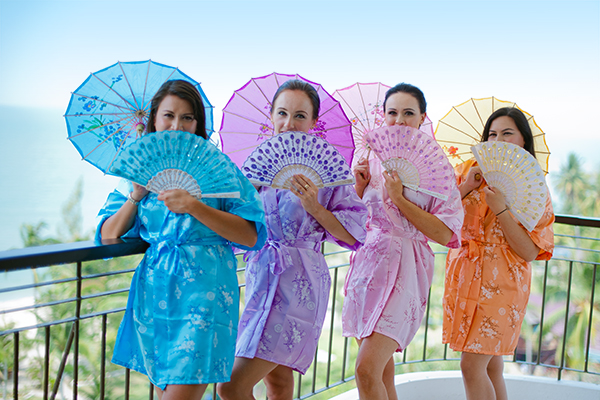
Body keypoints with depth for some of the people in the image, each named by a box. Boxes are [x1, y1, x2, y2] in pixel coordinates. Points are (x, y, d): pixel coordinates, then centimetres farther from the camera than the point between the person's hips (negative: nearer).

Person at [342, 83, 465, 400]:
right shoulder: (372, 160, 12)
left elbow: (445, 234, -10)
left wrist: (399, 198, -12)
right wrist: (360, 186, 0)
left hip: (403, 268, -5)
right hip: (368, 262, 5)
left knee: (367, 370, -15)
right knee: (383, 373, 12)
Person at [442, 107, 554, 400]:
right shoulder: (469, 171, 7)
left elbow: (529, 252, -11)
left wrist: (501, 210, -18)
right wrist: (465, 187, -15)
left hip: (499, 283, -4)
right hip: (464, 275, 4)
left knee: (472, 365, -8)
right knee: (491, 365, 10)